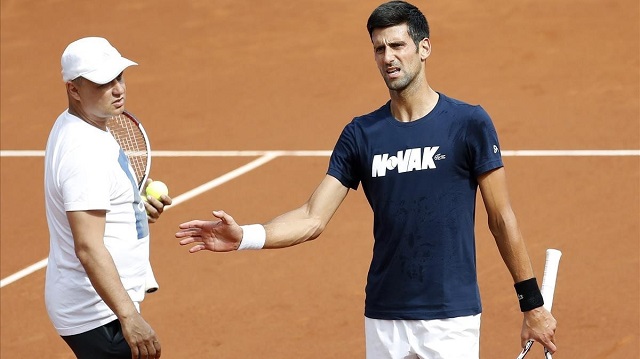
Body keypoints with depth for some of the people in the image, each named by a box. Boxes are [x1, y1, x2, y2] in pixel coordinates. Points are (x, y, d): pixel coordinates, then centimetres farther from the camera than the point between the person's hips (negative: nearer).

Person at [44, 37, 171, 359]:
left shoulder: (74, 126, 8)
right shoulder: (85, 151, -24)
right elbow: (88, 247, -30)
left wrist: (137, 206, 9)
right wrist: (128, 316, -34)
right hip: (99, 317, -11)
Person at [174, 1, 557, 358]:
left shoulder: (468, 124, -4)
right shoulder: (361, 135, 5)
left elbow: (502, 220, 0)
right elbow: (313, 219, 0)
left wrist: (533, 305, 0)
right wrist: (244, 236, -16)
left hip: (451, 320, -3)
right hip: (384, 322, 3)